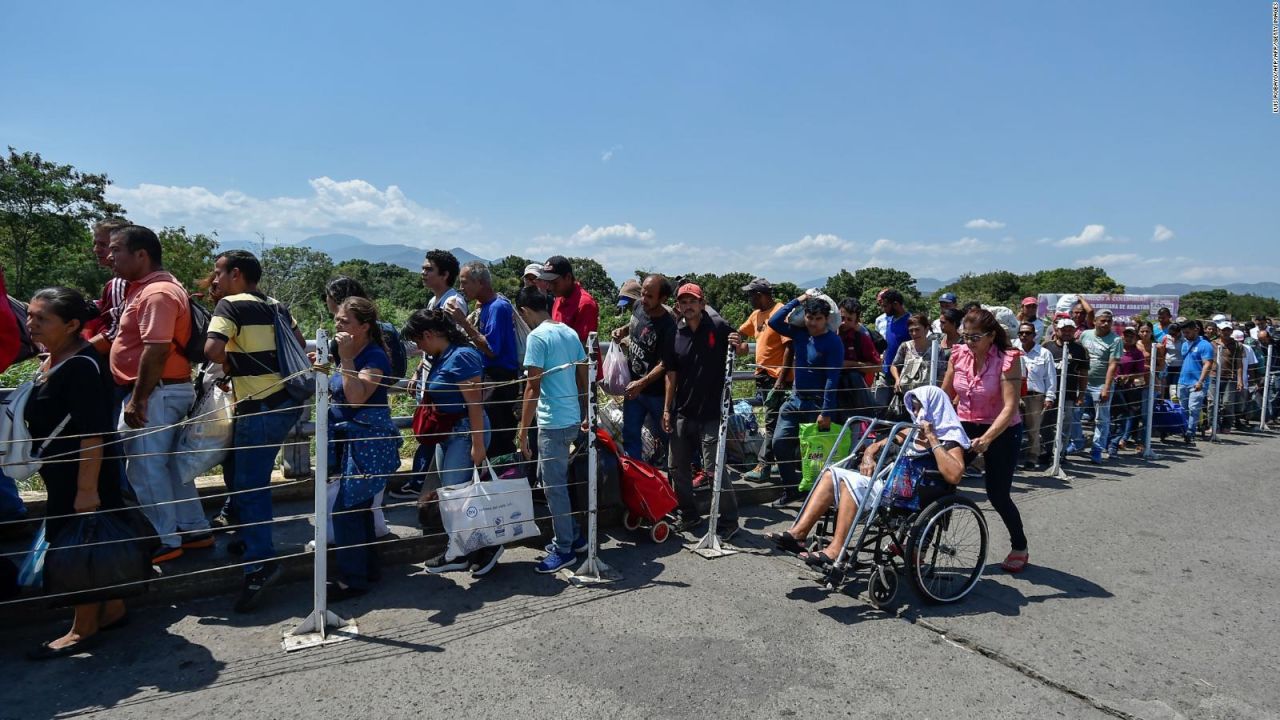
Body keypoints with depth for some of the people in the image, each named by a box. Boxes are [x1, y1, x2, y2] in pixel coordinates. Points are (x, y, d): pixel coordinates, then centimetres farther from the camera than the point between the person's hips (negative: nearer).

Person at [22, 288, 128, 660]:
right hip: (63, 475, 10)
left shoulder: (82, 366, -22)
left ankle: (84, 629, 15)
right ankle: (112, 609, 30)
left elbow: (93, 434, -26)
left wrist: (87, 489, -27)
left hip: (84, 476, -10)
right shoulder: (51, 361, 9)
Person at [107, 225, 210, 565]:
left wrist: (137, 399, -22)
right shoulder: (148, 287, 16)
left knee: (145, 467, -2)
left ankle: (165, 540, 7)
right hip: (167, 390, 10)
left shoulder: (157, 293, -18)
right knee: (168, 464, 16)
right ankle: (194, 529, 24)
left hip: (156, 392, -10)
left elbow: (156, 351, -24)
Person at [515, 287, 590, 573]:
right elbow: (584, 378, 14)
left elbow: (533, 387, -15)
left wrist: (523, 430, -10)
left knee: (554, 485, 2)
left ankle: (564, 550, 10)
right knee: (550, 478, 20)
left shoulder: (537, 337, -13)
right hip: (572, 418, 8)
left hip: (553, 422, -8)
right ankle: (572, 535, 27)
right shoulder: (569, 332, 10)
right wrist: (585, 415, 23)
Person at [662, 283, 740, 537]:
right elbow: (671, 374, 8)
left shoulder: (718, 327, -6)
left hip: (711, 413, -5)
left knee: (714, 467, -5)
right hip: (682, 412, 5)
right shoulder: (675, 335, 4)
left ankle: (729, 520, 11)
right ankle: (689, 514, 29)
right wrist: (667, 409, 5)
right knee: (677, 466, 11)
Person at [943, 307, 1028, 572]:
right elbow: (945, 395, 4)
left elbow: (1010, 407, -27)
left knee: (997, 494, 2)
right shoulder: (959, 355, -5)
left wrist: (986, 438, -37)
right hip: (966, 428, 4)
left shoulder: (1007, 360, -19)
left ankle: (1020, 548, 27)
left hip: (1001, 432, -4)